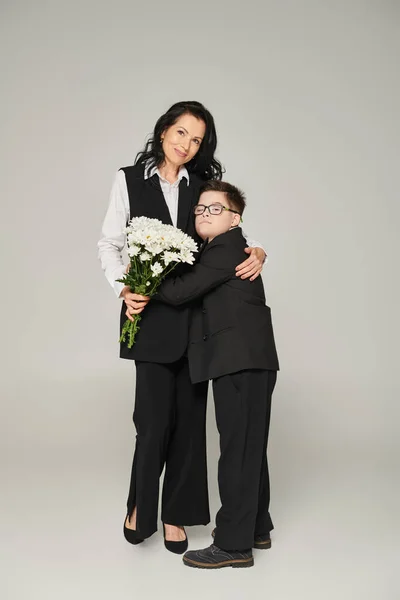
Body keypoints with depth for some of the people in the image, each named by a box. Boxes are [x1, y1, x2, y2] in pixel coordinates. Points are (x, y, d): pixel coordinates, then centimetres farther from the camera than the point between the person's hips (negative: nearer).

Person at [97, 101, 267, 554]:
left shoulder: (203, 186, 11)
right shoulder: (130, 180, 6)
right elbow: (109, 243, 4)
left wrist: (257, 250, -11)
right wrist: (124, 289, -11)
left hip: (196, 312, 3)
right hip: (152, 313, -2)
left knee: (189, 413, 6)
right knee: (155, 414, -5)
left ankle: (176, 514, 22)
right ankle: (140, 506, 22)